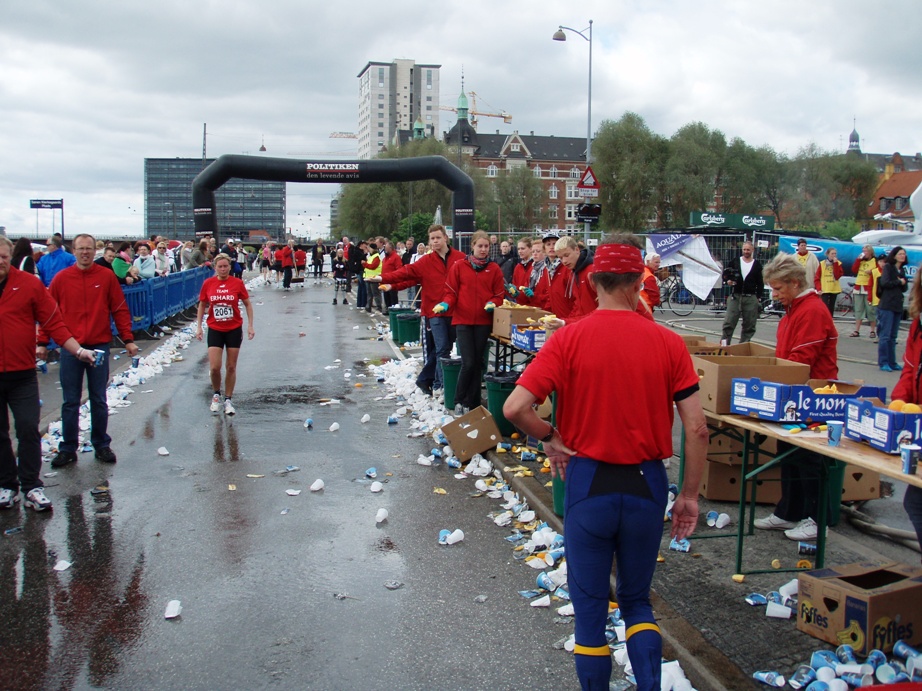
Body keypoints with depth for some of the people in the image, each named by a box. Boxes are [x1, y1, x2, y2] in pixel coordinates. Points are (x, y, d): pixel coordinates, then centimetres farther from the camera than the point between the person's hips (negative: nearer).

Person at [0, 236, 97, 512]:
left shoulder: (29, 283, -4)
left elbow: (53, 322, -2)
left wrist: (77, 350, -7)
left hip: (22, 374, -1)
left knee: (28, 430, -1)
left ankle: (31, 487, 9)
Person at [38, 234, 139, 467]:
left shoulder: (107, 277, 1)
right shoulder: (61, 278, 2)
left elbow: (120, 310, 3)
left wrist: (128, 340, -1)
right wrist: (42, 342, -1)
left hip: (99, 347, 0)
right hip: (70, 349, 0)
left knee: (99, 401, 9)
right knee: (70, 402, 6)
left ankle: (101, 446, 20)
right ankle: (68, 449, 15)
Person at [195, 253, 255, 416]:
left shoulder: (237, 283, -5)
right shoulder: (208, 283, -2)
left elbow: (247, 304, 4)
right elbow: (202, 306, 9)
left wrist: (250, 326, -1)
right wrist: (198, 327, 4)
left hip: (234, 329, 0)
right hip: (215, 329, 0)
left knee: (231, 367, 5)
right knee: (214, 367, -6)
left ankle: (228, 400, 19)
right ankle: (216, 394, 22)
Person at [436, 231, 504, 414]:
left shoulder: (494, 269, 7)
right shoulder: (459, 267, 3)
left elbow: (499, 295, 7)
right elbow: (451, 292, 4)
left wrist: (492, 303, -13)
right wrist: (445, 305, -15)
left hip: (483, 321, 2)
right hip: (463, 320, -2)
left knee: (477, 363, 6)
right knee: (468, 362, -10)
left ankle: (472, 403, 17)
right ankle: (459, 401, 7)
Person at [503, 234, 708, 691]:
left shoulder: (568, 339, -11)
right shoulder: (667, 343, -6)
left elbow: (514, 408, -19)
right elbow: (697, 428, -6)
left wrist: (550, 437, 0)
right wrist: (689, 495, 5)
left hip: (588, 483, -2)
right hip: (646, 484, 2)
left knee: (590, 608, 14)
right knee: (637, 601, 23)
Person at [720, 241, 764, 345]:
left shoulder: (757, 265, 6)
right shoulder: (735, 262, 6)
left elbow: (760, 283, 8)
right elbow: (725, 274, 13)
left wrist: (758, 297, 0)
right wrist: (727, 281, -9)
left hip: (751, 298, 1)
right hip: (735, 296, -1)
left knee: (749, 325, 5)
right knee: (728, 322, -5)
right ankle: (724, 344, 0)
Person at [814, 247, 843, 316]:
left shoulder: (838, 263, 4)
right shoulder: (822, 264, -2)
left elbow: (837, 276, -12)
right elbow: (816, 278, -2)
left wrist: (835, 264, -14)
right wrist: (818, 289, -13)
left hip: (834, 289, 3)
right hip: (824, 290, -3)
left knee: (831, 308, 10)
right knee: (825, 308, -13)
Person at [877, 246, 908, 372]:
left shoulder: (902, 270, 16)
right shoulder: (888, 267, -3)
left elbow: (904, 289, 15)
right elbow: (885, 283, -16)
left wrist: (904, 282, -5)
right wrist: (899, 282, -5)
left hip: (898, 306, 7)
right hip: (887, 305, -7)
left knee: (893, 336, 9)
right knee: (885, 335, -6)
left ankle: (892, 362, 13)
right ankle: (883, 363, -2)